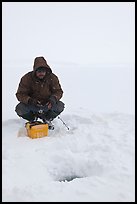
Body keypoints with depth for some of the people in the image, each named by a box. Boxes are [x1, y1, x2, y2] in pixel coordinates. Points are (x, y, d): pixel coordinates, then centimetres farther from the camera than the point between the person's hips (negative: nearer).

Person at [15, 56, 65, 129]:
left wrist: (54, 98, -29)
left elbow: (58, 91, -5)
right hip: (32, 105, -1)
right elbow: (20, 94, -15)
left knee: (60, 106, -25)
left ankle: (47, 119, 6)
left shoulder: (52, 78, -10)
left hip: (47, 105, 1)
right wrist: (30, 100, -36)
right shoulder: (27, 78, -14)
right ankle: (32, 119, 7)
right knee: (19, 109, -29)